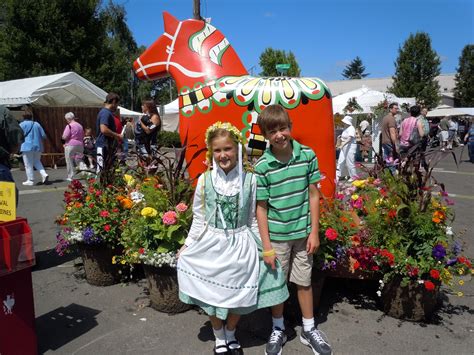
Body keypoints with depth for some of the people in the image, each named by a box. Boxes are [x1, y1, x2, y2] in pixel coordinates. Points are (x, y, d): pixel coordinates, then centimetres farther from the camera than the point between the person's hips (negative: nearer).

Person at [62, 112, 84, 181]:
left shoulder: (69, 126, -11)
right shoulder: (80, 126, 11)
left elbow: (65, 137, -16)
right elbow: (82, 136, 18)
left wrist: (62, 137, 4)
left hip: (70, 145, -6)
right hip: (80, 145, 6)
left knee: (70, 162, 4)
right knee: (79, 161, 11)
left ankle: (70, 177, 8)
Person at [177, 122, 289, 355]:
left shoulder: (250, 180, -7)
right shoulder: (205, 180, -7)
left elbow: (253, 219, 1)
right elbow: (199, 218, 3)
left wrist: (264, 246, 2)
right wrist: (188, 246, 4)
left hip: (241, 245, 0)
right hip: (211, 244, 0)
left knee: (238, 295, 12)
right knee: (213, 294, 10)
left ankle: (231, 336, 40)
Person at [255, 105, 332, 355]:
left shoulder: (307, 155, -7)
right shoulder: (262, 166, -13)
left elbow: (313, 195, 0)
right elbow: (261, 207, -8)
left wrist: (314, 232, -1)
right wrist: (266, 246, -8)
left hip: (302, 233, 1)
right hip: (276, 235, -1)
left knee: (304, 282, 16)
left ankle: (309, 330, 35)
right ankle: (278, 330, 35)